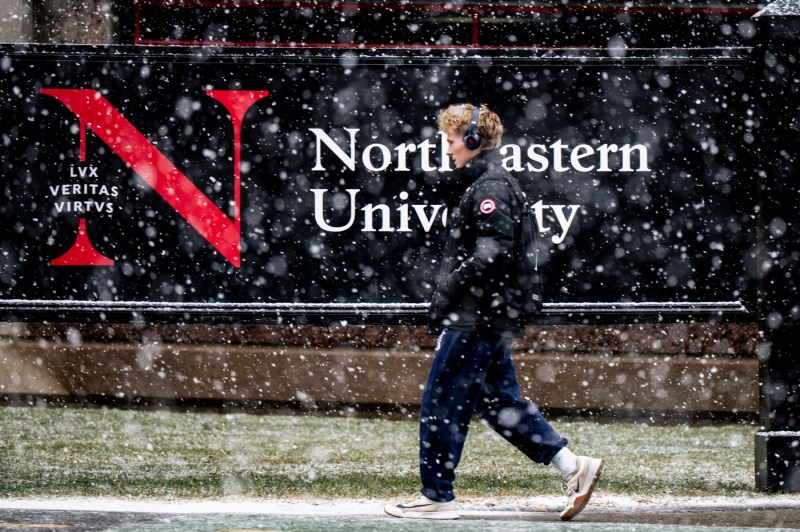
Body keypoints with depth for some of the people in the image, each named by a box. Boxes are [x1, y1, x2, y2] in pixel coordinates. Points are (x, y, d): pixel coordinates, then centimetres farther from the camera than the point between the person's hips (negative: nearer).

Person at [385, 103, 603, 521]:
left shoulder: (490, 188, -15)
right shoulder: (493, 184, 17)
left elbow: (490, 256, -24)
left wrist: (446, 294, -20)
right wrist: (447, 298, 20)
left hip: (476, 321, -10)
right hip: (488, 318, 10)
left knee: (441, 403, -3)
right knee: (497, 401, 13)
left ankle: (436, 496, 2)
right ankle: (573, 467, 10)